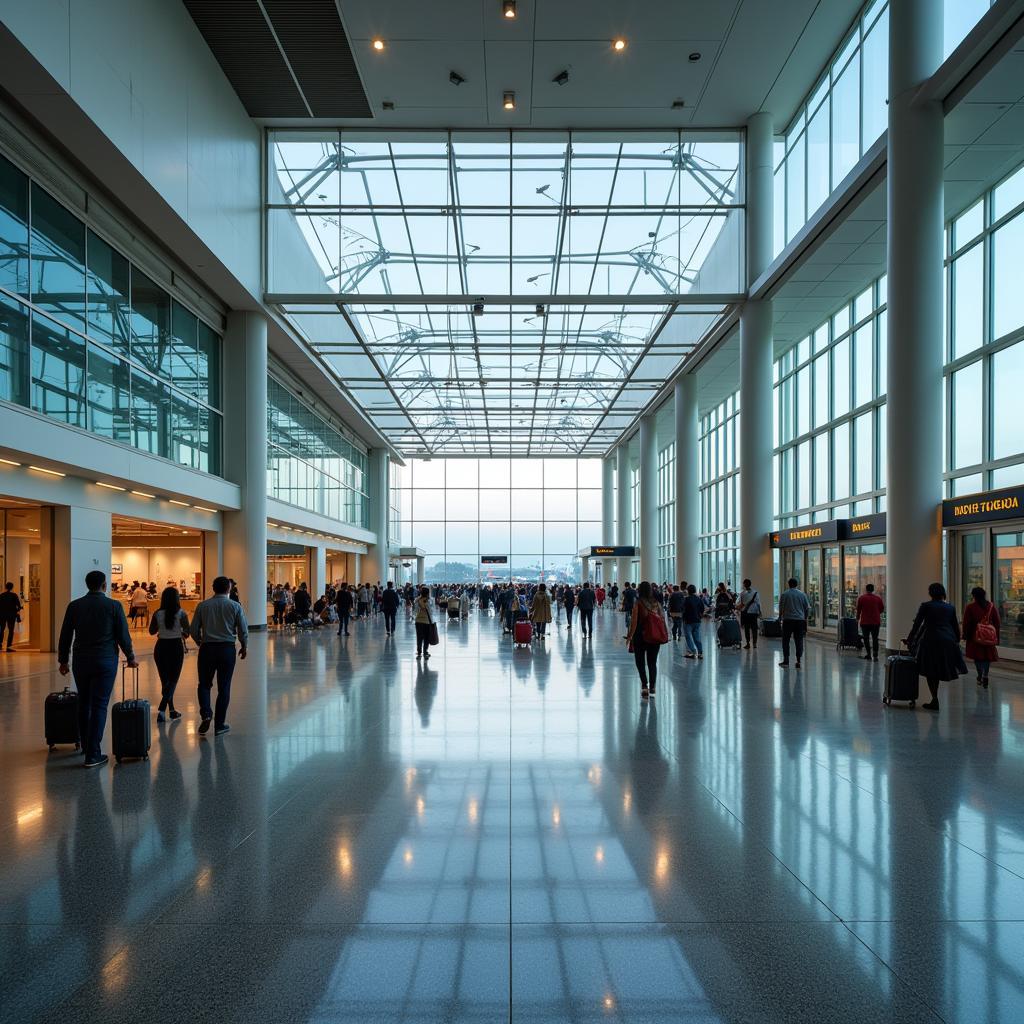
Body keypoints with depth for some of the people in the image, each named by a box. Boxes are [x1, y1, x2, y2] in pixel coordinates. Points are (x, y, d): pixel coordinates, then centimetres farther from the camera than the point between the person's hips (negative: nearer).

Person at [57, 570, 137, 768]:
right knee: (99, 706, -1)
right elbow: (123, 635, -3)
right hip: (105, 662, -3)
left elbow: (65, 636, 6)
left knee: (84, 704, 17)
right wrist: (130, 658, 10)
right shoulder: (114, 606, -7)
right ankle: (93, 755, -3)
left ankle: (86, 746, 28)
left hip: (81, 661, 3)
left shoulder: (74, 606, 1)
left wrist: (63, 660, 17)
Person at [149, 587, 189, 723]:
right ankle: (161, 709, -14)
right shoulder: (181, 614, -10)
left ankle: (172, 711, 22)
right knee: (173, 680, 5)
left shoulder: (157, 614, -4)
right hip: (176, 647, -3)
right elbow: (187, 633, -9)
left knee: (165, 680, 15)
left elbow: (152, 631, 5)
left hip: (161, 647, 3)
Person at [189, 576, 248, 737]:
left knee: (204, 684, 13)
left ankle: (206, 714, -10)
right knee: (224, 687, 7)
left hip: (207, 648, 1)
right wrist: (244, 647, 15)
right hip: (227, 648, -1)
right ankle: (220, 724, 11)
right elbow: (243, 630, -3)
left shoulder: (203, 606, 1)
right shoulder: (235, 606, -3)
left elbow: (194, 630, 2)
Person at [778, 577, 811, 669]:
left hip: (788, 620, -2)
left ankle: (786, 661, 2)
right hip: (800, 620, 2)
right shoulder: (802, 594, 4)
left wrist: (780, 617, 16)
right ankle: (798, 661, 1)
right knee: (799, 641, 6)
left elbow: (781, 607, 0)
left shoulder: (784, 594, -2)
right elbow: (807, 608, 7)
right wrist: (805, 617, 19)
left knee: (786, 641, 5)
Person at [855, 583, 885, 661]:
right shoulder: (878, 598, 0)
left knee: (866, 639, 8)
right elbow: (882, 609, 6)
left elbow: (858, 610, 1)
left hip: (865, 622, -1)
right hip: (876, 622, 1)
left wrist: (858, 618, 17)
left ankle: (868, 655, 6)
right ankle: (875, 655, -3)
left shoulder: (861, 598, -4)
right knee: (875, 639, 6)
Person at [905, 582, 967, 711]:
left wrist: (909, 640, 7)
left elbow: (917, 624, -2)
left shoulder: (926, 606, -3)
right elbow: (955, 626, 13)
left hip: (931, 640, -4)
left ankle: (935, 701, 3)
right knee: (940, 670, 15)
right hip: (948, 641, 4)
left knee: (931, 672, 4)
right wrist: (957, 641, 26)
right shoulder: (950, 607, 8)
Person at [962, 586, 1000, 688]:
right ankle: (985, 675, -2)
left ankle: (980, 676, 5)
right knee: (987, 656, 11)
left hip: (975, 637, -2)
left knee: (977, 657, 10)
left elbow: (966, 623, -6)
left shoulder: (970, 607, -8)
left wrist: (965, 635, 6)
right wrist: (996, 637, 11)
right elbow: (997, 622, 5)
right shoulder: (991, 606, 2)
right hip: (989, 636, 2)